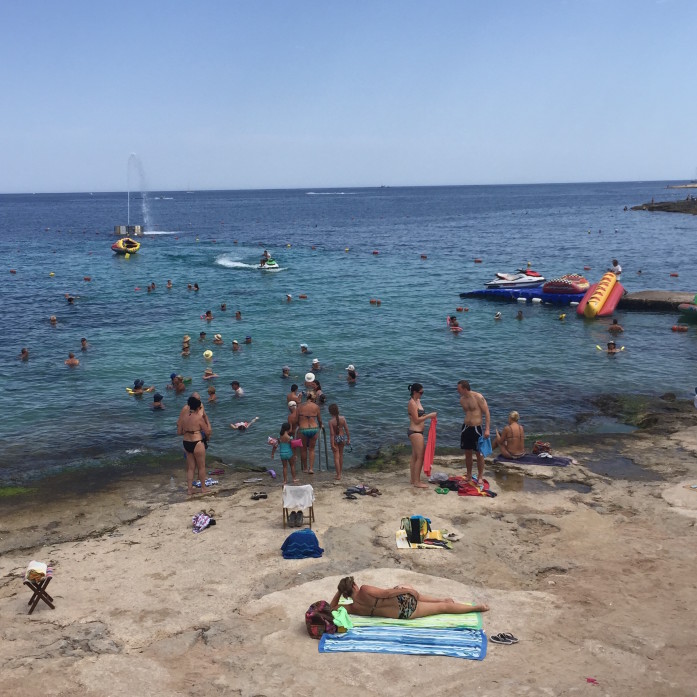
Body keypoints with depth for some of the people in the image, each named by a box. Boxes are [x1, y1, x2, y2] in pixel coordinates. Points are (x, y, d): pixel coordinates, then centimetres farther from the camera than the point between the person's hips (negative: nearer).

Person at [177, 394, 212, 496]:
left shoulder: (184, 415, 0)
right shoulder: (199, 417, -17)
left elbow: (179, 432, 7)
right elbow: (208, 432, -7)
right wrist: (206, 418, 0)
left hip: (186, 443, 6)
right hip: (197, 443, -6)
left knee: (190, 467, 17)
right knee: (202, 466, 12)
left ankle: (189, 488, 20)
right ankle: (203, 488, 23)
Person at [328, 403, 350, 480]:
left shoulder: (331, 422, -20)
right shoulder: (343, 418, -9)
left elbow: (332, 434, -19)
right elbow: (346, 429, -4)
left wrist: (332, 445, -15)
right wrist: (348, 439, 8)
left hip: (335, 439, -4)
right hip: (342, 437, 4)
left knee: (336, 457, 4)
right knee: (341, 455, 20)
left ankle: (338, 475, 5)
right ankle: (339, 473, 30)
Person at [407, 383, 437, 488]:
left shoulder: (417, 401, 13)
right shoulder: (412, 403, -16)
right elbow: (416, 420, -18)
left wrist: (429, 415, 3)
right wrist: (429, 416, -15)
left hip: (417, 432, 10)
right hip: (415, 432, -10)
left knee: (415, 457, 14)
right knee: (420, 457, -7)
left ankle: (414, 480, 21)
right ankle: (417, 482, -3)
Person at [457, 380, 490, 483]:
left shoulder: (478, 397, -13)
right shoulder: (462, 399, 6)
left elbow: (487, 413, -12)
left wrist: (487, 429, -17)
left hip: (477, 428, -6)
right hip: (466, 427, 6)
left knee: (479, 454, 2)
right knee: (467, 453, 11)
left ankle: (480, 477, 13)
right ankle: (469, 476, 24)